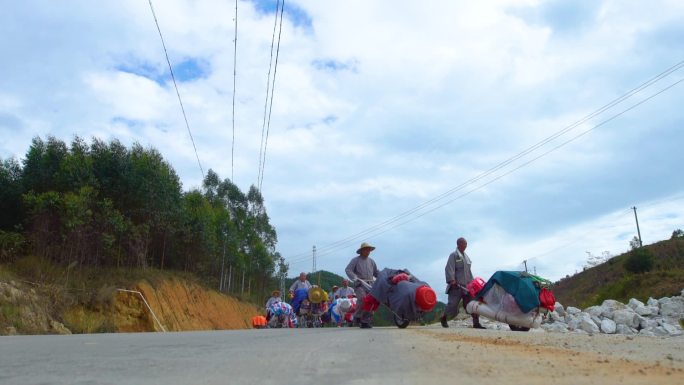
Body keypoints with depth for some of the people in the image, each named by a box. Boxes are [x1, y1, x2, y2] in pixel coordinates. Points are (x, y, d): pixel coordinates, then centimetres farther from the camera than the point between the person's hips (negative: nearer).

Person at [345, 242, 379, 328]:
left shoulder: (371, 261, 20)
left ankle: (365, 322, 2)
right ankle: (357, 316, -1)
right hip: (359, 285, -5)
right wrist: (355, 278, -20)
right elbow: (348, 270, -7)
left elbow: (376, 272, 26)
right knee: (363, 301, -24)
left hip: (370, 285, 5)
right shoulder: (355, 260, 5)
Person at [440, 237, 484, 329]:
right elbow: (449, 269, -15)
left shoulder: (466, 256, 19)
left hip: (466, 286, 7)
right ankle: (443, 318, 16)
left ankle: (476, 323, 2)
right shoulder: (454, 255, -4)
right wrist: (451, 280, -25)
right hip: (456, 285, -7)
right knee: (453, 303, -7)